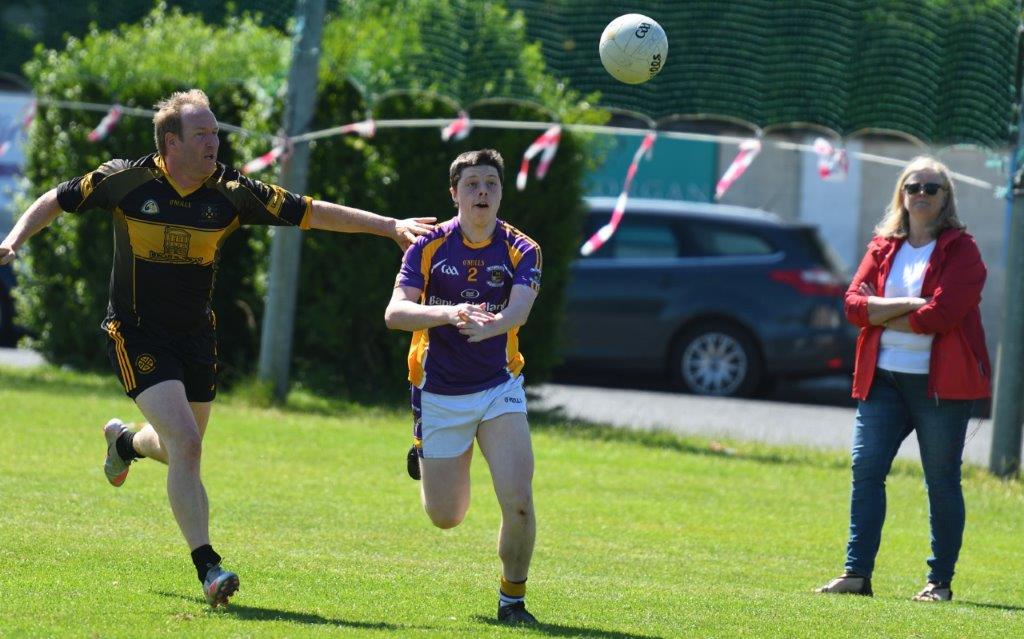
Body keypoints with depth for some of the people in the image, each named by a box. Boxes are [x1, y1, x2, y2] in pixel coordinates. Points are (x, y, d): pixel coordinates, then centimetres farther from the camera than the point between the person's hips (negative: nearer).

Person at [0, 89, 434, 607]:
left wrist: (390, 226, -10)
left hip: (196, 333, 4)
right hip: (137, 332, -4)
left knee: (181, 449, 16)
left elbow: (312, 212, -5)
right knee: (185, 445, -19)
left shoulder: (232, 192, -8)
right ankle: (207, 569, -16)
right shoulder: (125, 180, -14)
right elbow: (56, 201, 1)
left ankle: (123, 440, 52)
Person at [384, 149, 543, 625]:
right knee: (446, 517, 8)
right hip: (439, 396, 0)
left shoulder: (521, 251, -7)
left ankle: (512, 599, 5)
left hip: (498, 389, 0)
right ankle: (425, 454, 44)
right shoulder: (429, 247, -8)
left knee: (518, 502, -17)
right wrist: (448, 313, -39)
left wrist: (492, 324, -49)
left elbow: (519, 309, -26)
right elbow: (395, 313, -20)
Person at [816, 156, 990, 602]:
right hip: (884, 379, 4)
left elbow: (942, 314, -15)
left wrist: (881, 312, -8)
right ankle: (856, 573, 0)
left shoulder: (961, 250, -3)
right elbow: (854, 304, 1)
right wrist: (907, 305, -13)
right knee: (866, 471, -2)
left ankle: (940, 582, 7)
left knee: (942, 482, 2)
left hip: (940, 382, -4)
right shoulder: (883, 246, 12)